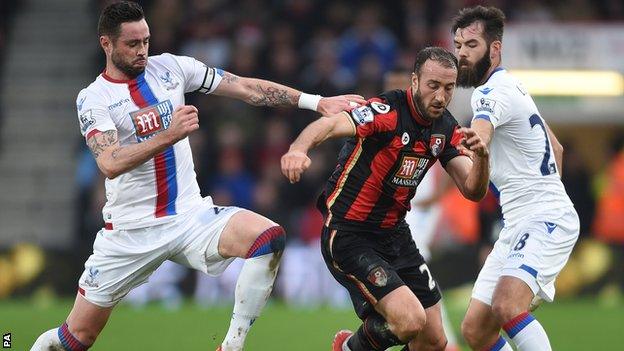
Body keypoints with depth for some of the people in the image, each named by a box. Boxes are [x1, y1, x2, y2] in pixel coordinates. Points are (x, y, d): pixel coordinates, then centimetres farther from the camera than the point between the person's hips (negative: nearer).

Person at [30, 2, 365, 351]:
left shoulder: (170, 67, 4)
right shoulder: (93, 99, -6)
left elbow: (246, 88, 3)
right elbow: (111, 164, -23)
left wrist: (316, 101, -5)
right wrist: (169, 135, -34)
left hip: (190, 215, 3)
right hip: (130, 230, -3)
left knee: (270, 237, -25)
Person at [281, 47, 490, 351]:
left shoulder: (446, 128, 2)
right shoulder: (388, 112, -21)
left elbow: (473, 191, -3)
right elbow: (330, 125, -38)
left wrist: (480, 157, -25)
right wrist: (298, 149, -61)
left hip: (395, 234, 8)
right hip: (348, 235, -8)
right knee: (410, 320, -23)